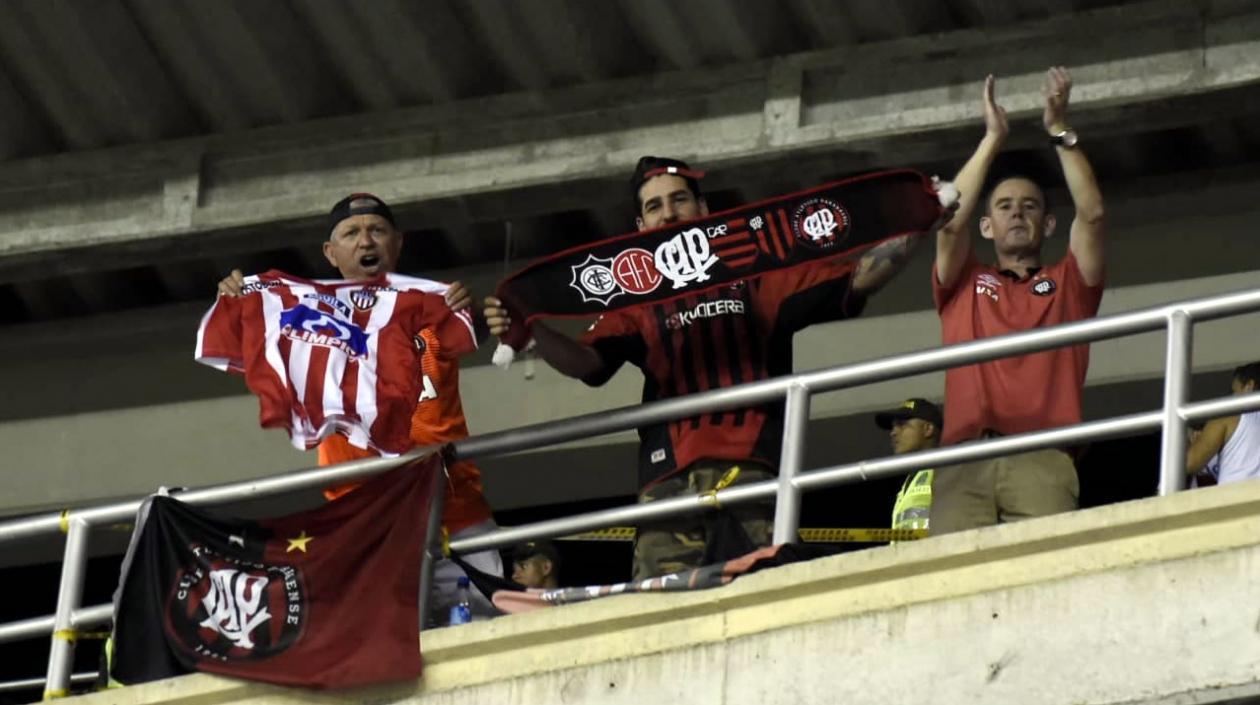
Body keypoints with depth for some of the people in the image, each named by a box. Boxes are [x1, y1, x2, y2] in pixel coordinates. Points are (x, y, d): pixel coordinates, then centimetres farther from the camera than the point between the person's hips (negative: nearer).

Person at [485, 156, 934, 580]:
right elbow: (588, 362, 6)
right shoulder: (638, 301, 22)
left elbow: (856, 280, 14)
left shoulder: (759, 277, 20)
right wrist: (534, 330, -13)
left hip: (750, 468, -1)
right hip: (669, 483, 1)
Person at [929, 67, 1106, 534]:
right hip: (963, 463, 1)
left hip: (1042, 459, 0)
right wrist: (993, 138, 11)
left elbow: (1091, 214, 10)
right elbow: (949, 220, 10)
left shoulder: (1067, 285, 24)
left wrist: (1060, 131, 8)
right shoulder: (964, 286, 26)